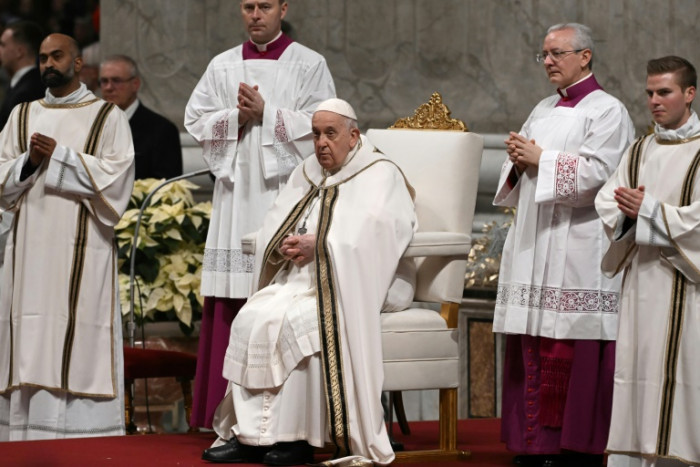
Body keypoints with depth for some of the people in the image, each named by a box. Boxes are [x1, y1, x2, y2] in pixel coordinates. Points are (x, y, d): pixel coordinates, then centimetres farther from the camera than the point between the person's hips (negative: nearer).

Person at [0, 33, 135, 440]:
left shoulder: (108, 117, 6)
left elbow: (115, 177, -5)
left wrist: (59, 156, -11)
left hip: (82, 252, -4)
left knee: (79, 344, -8)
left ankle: (82, 438, -9)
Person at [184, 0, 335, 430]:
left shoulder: (308, 65, 4)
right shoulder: (222, 67, 15)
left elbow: (319, 125, -4)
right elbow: (196, 120, 10)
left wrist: (266, 113, -11)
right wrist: (237, 117, -6)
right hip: (237, 193, 3)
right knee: (232, 306, -1)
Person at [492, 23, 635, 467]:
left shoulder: (607, 111, -3)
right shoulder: (544, 110, 20)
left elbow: (596, 173, -16)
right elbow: (521, 179, 23)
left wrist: (540, 159, -11)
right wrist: (519, 161, 1)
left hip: (576, 246, -7)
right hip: (534, 245, 7)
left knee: (570, 351, -9)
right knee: (532, 348, 4)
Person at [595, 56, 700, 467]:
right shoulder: (639, 152, 15)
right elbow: (607, 204, 8)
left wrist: (649, 209, -16)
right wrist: (628, 210, -13)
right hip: (641, 277, 5)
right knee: (635, 370, 3)